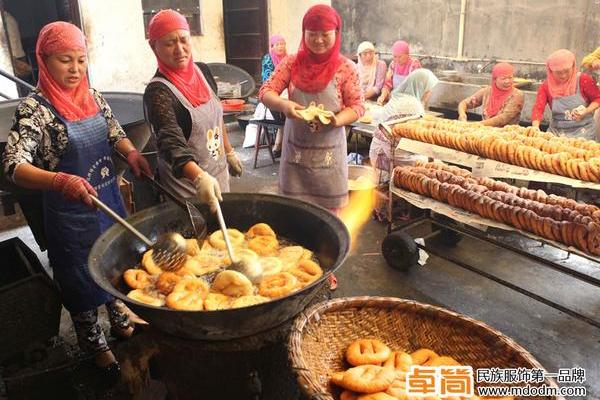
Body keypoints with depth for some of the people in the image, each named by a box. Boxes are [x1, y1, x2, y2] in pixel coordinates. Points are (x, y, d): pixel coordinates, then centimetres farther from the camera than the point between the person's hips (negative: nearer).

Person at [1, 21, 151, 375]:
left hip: (111, 198, 6)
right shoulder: (34, 108, -18)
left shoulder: (94, 97, -1)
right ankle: (96, 345, 36)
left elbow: (115, 134, 11)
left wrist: (131, 152, -11)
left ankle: (121, 321, 48)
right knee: (83, 279, 13)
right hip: (71, 211, -5)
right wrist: (61, 181, -47)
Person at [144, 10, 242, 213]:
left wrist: (229, 152, 17)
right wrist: (199, 178, -50)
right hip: (187, 185, -6)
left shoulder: (202, 71, -1)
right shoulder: (158, 91, -22)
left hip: (218, 174, 7)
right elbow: (172, 143, -34)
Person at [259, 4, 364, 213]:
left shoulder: (345, 67, -4)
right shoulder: (292, 62, 0)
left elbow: (357, 106, -3)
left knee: (329, 212, 7)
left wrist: (336, 120, -23)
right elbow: (265, 92, -2)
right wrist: (283, 105, -24)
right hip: (295, 149, 2)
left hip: (329, 151, -1)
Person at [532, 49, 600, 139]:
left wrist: (586, 111, -15)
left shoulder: (583, 80, -6)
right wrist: (535, 128, -31)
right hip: (556, 132, 1)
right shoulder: (546, 86, -2)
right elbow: (538, 108, -13)